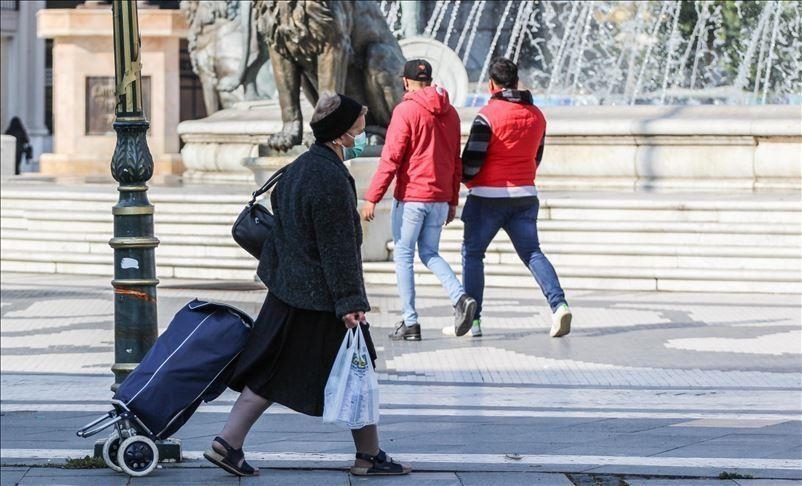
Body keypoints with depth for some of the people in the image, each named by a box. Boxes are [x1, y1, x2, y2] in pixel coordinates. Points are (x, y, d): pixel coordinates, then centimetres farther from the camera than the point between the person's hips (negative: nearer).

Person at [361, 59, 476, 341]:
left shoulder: (406, 111, -10)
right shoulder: (450, 113, 9)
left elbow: (390, 159, -13)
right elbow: (456, 161, 13)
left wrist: (372, 198, -10)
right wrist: (453, 201, 20)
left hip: (410, 197, -6)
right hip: (440, 198, 6)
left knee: (403, 256, 4)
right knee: (430, 254, 16)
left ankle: (410, 322, 2)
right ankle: (460, 297, -7)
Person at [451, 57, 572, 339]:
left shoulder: (488, 115, -12)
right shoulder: (536, 116, 8)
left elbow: (471, 161, -13)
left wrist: (467, 178, 8)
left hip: (488, 197, -5)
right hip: (525, 195, 5)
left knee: (472, 253, 7)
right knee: (531, 252, 8)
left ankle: (472, 320, 6)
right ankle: (558, 304, -13)